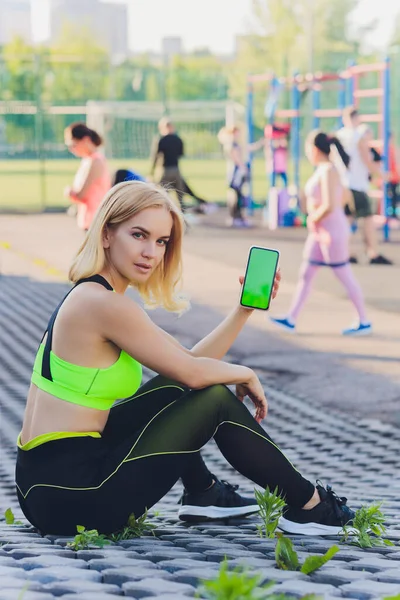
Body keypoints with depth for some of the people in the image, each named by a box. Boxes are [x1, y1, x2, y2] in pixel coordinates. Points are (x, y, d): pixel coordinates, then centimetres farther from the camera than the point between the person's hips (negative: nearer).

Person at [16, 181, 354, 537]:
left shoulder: (91, 298, 14)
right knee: (216, 401, -1)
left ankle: (203, 493, 27)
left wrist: (246, 307, 10)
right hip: (69, 493, -10)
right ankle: (307, 506, 13)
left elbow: (191, 360, 15)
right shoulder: (103, 303, -16)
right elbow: (192, 372, -10)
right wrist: (246, 375, 8)